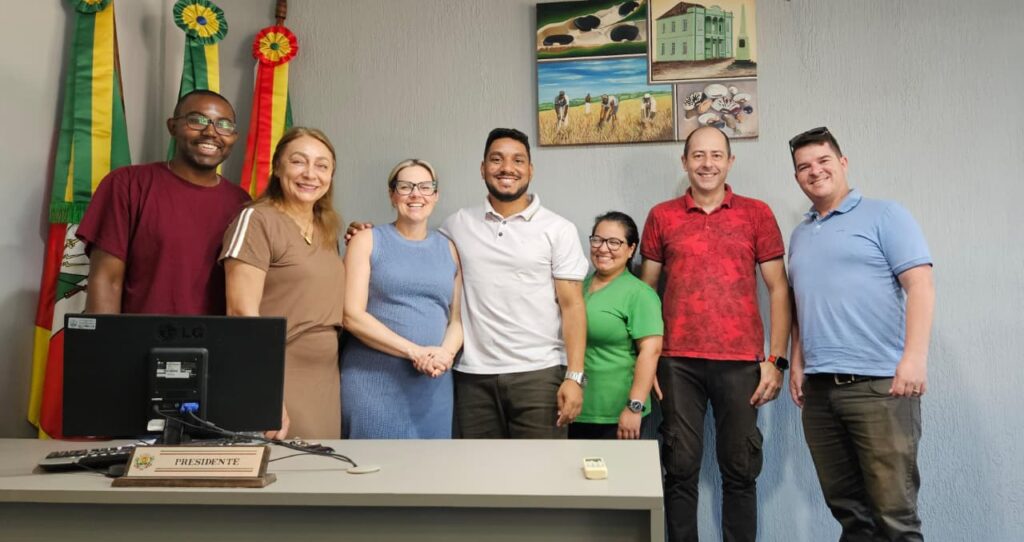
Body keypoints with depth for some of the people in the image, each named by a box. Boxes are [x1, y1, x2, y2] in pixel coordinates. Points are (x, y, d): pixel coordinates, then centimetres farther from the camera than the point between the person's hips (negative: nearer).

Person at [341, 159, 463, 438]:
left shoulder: (449, 249, 12)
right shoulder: (367, 241, 1)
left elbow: (457, 317, 11)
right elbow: (352, 315, -8)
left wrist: (446, 353, -11)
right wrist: (415, 351, -15)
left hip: (434, 385, 4)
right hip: (373, 381, -3)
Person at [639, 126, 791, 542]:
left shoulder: (756, 214, 6)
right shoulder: (662, 216, 7)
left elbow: (778, 289, 5)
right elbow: (646, 290, 9)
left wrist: (775, 359, -2)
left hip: (740, 362, 0)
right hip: (678, 362, 0)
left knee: (741, 469, 7)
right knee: (681, 468, 5)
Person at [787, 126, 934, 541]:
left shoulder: (883, 215, 1)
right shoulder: (799, 235, 18)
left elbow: (920, 285, -8)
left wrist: (914, 356, -18)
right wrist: (797, 364, 12)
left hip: (878, 382, -6)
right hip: (818, 387, 6)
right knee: (846, 507, 13)